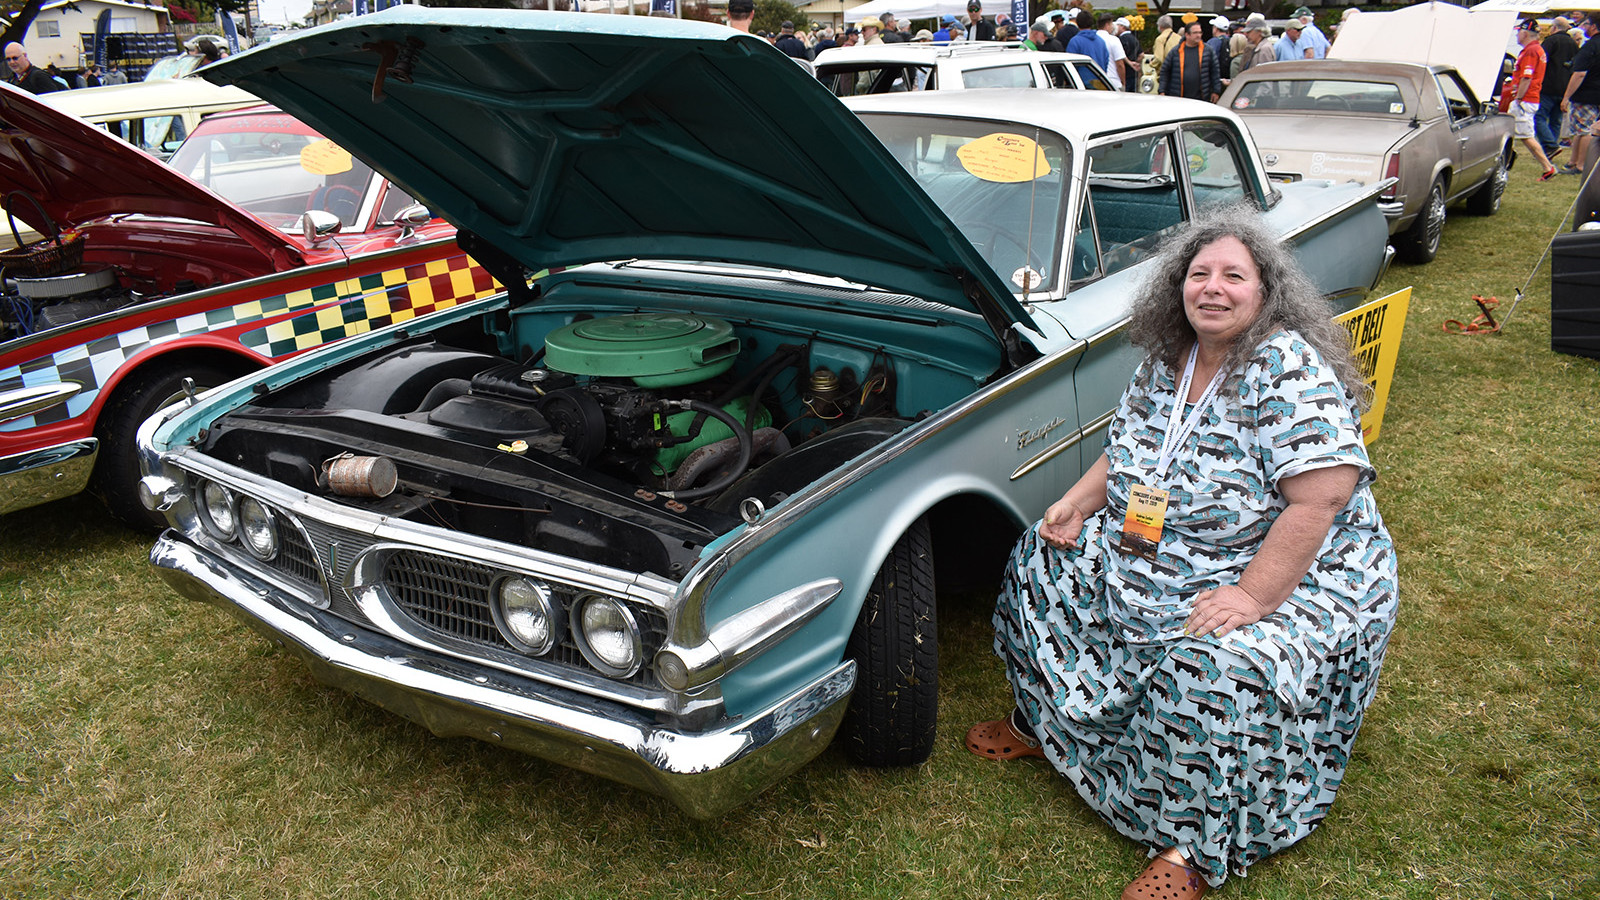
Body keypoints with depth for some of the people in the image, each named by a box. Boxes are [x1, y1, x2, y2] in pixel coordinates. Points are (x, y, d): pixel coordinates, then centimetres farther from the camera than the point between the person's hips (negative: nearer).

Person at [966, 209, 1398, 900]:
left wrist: (1252, 597, -31)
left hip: (1296, 579, -8)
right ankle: (1044, 723, 20)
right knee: (1044, 557, 4)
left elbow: (1321, 500, -29)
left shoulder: (1290, 369, -22)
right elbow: (1126, 448, 17)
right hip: (1152, 554, 8)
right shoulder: (1167, 360, 2)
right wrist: (1078, 501, 0)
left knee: (1218, 668, -35)